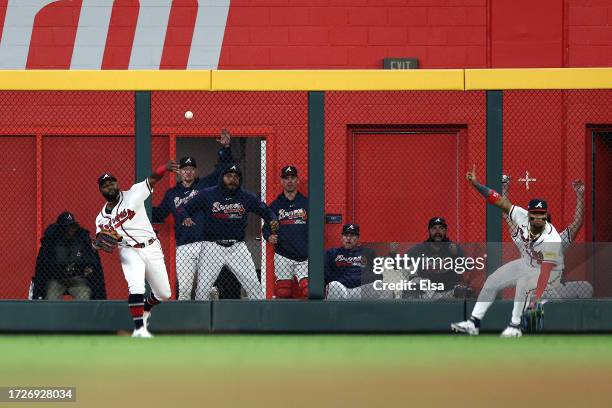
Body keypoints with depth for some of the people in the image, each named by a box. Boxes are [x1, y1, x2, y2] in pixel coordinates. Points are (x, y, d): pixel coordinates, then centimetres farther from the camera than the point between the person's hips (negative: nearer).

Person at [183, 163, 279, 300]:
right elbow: (186, 209, 3)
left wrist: (272, 221, -9)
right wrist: (186, 219, -20)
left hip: (237, 248, 2)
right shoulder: (207, 195, -1)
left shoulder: (247, 197, 5)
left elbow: (265, 210, 13)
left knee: (254, 286, -1)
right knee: (202, 289, -4)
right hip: (212, 247, -2)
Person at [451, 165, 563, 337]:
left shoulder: (551, 239, -38)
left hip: (552, 270, -7)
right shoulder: (522, 217, -22)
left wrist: (536, 299, -51)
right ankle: (473, 323, 13)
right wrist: (476, 184, -25)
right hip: (527, 264, 7)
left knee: (523, 282, -36)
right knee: (491, 282, 5)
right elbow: (501, 201, -18)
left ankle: (515, 327, -24)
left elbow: (545, 272, -43)